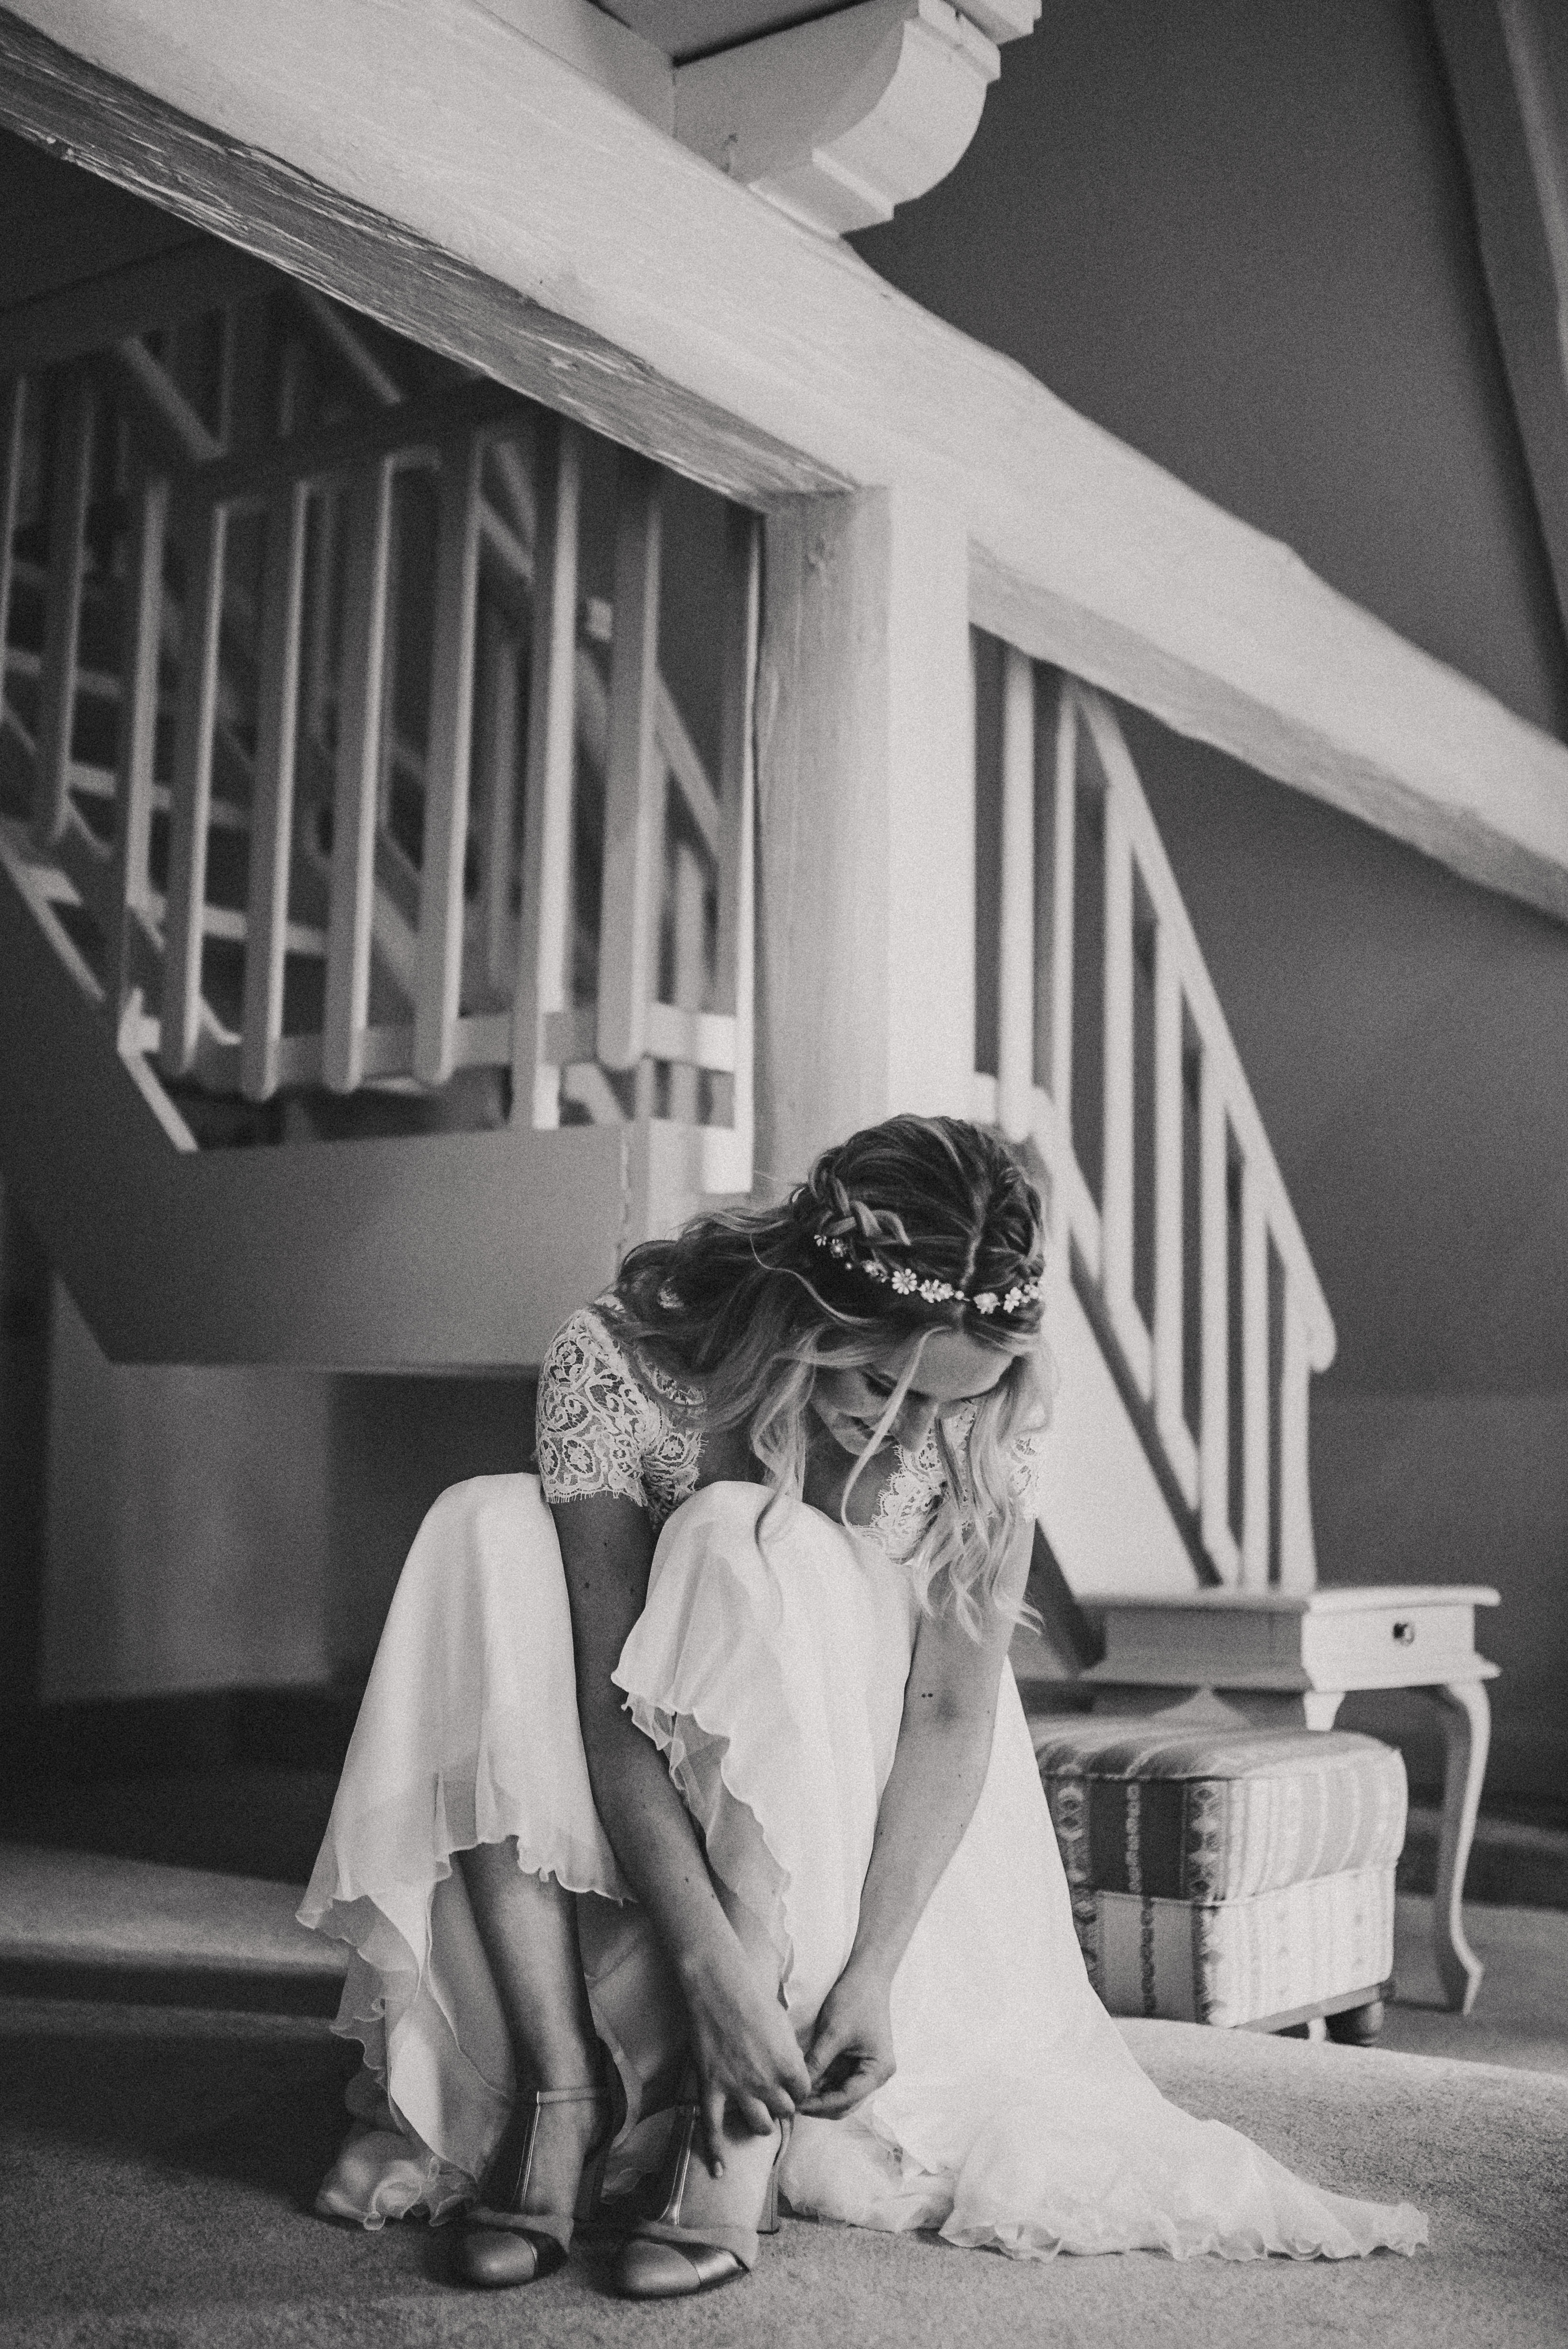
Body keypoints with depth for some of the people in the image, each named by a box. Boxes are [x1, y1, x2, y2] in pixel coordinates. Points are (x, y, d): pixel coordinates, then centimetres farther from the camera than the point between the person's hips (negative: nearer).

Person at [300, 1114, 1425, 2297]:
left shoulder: (989, 1424, -19)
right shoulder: (618, 1360, -24)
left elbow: (952, 1712, -17)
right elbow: (613, 1704, -28)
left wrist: (874, 1968, -27)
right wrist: (719, 1971, -35)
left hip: (854, 1822, 0)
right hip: (632, 1818, 0)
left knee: (741, 1547, -31)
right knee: (487, 1532, -27)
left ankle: (739, 2124, -29)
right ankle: (559, 2090, -29)